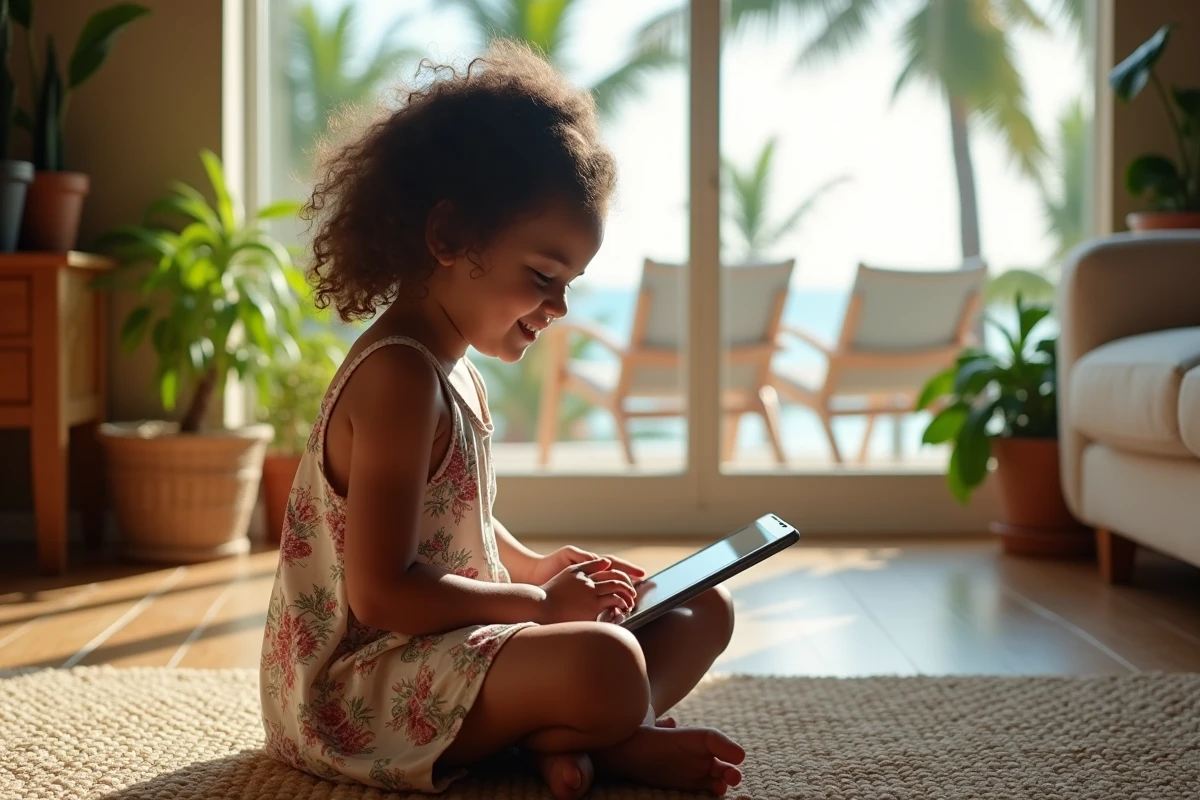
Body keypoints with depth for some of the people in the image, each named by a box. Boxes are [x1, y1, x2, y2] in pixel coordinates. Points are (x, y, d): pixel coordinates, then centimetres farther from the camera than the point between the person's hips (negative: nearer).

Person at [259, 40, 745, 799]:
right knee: (604, 664, -38)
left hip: (452, 645, 11)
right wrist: (539, 601, -16)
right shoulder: (398, 378, -20)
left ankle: (563, 737, -10)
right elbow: (381, 593, -23)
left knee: (705, 610, 12)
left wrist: (536, 565, 9)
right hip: (360, 690, -11)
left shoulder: (457, 372, 13)